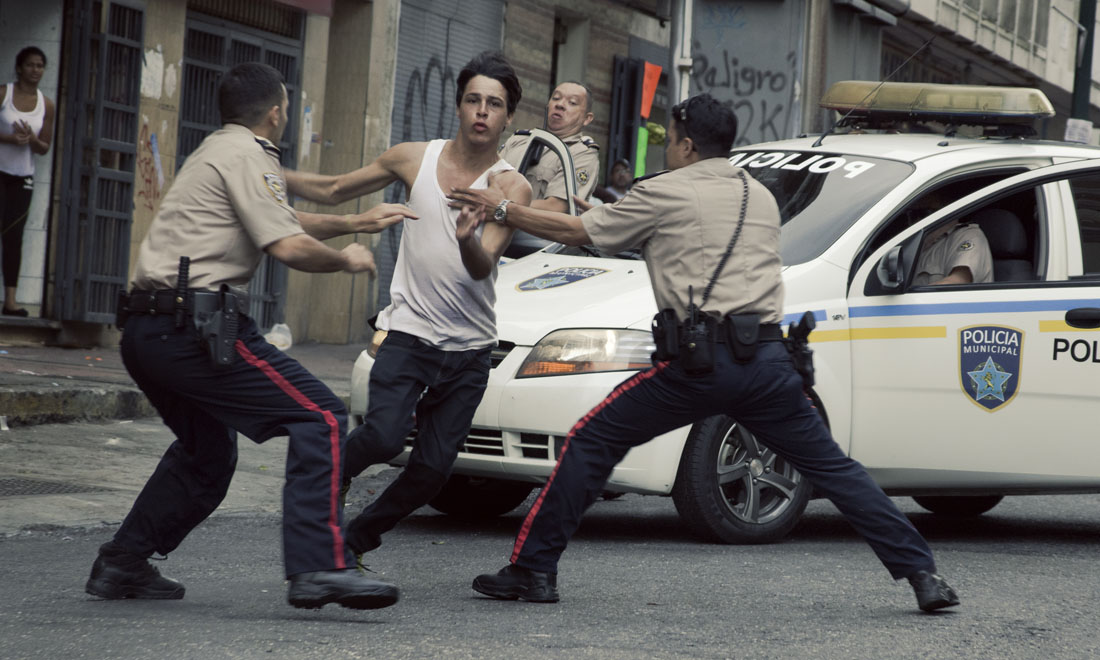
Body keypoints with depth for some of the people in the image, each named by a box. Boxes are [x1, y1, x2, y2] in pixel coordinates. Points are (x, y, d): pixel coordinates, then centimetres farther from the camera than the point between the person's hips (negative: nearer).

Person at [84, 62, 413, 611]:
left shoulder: (216, 151, 25)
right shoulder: (246, 155, -6)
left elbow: (281, 219, 40)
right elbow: (290, 247, -15)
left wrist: (357, 222, 45)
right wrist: (346, 261, 3)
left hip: (144, 332, 10)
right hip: (196, 325, -10)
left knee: (207, 451, 28)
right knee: (320, 417, -10)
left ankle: (122, 564, 26)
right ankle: (320, 567, -21)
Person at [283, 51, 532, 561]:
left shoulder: (511, 187, -5)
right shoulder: (415, 159, 2)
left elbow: (482, 267, -17)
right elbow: (333, 190, 15)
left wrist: (467, 240, -40)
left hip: (469, 348, 0)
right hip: (409, 333, 0)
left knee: (433, 467, -1)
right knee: (384, 436, -24)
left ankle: (357, 536, 22)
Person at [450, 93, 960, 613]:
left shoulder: (664, 193, 6)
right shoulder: (761, 197, 23)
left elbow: (576, 232, 9)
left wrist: (502, 209, 21)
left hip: (702, 359, -5)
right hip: (767, 356, 5)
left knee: (590, 443, 6)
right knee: (830, 467, 11)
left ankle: (532, 570, 4)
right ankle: (921, 573, 4)